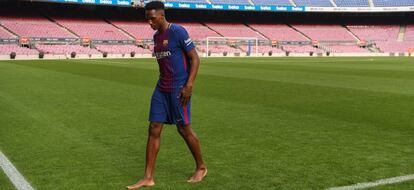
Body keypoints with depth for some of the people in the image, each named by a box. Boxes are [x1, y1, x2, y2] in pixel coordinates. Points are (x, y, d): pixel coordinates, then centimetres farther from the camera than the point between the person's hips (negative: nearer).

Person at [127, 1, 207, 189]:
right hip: (161, 89, 8)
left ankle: (201, 167, 23)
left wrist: (189, 86, -19)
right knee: (153, 129, 1)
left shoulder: (178, 32, -11)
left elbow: (195, 59, -12)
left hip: (179, 88, -7)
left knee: (184, 128, 1)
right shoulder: (156, 36, 13)